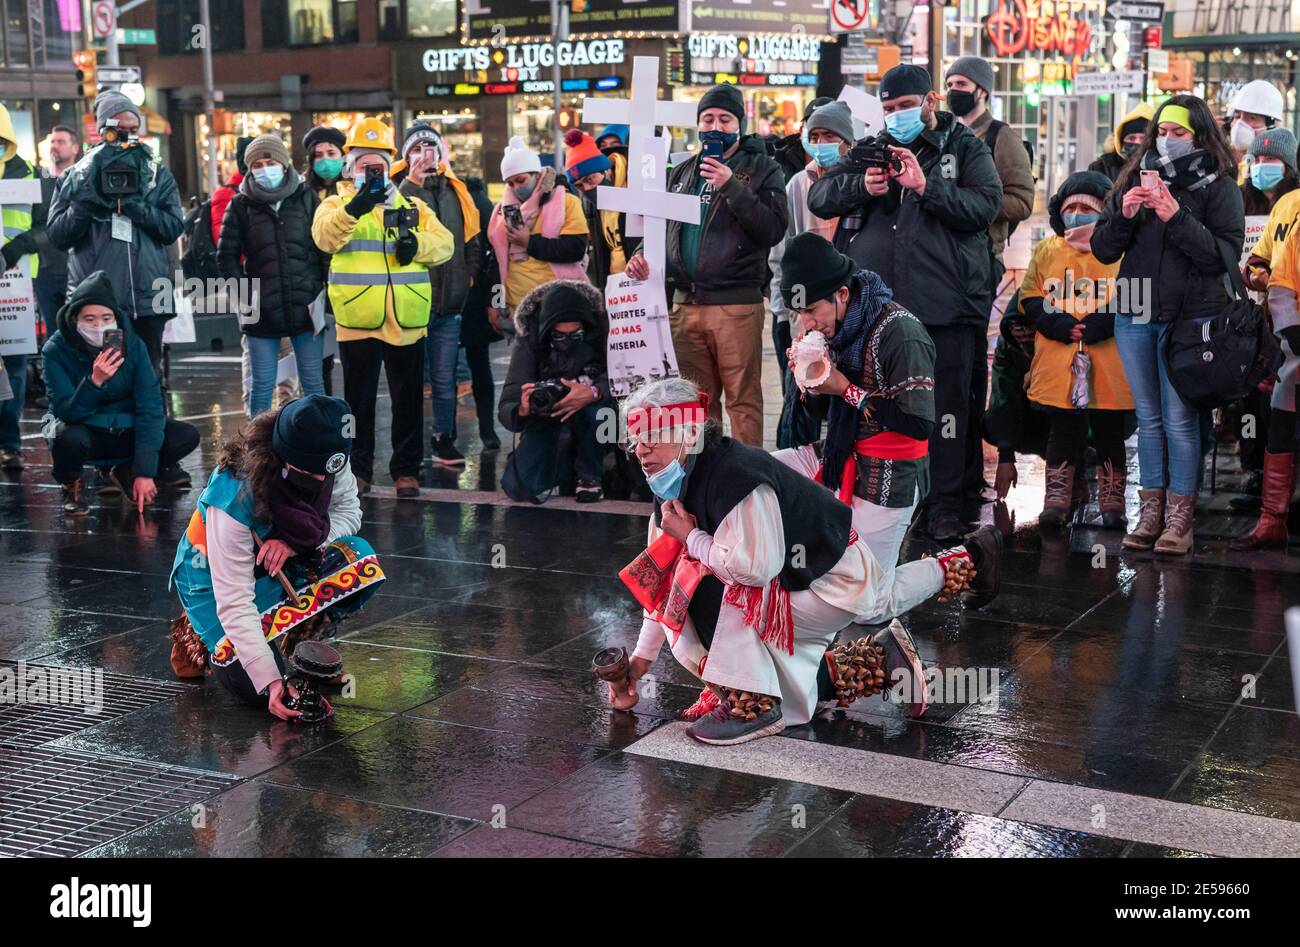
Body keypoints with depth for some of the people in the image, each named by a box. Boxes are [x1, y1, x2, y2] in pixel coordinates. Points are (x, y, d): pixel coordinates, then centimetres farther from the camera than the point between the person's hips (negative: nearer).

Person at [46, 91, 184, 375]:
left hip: (147, 298, 1)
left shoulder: (158, 174, 11)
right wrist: (87, 200, -13)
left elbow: (172, 227, -3)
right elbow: (57, 236, -1)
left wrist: (133, 203, -13)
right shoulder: (78, 176, 8)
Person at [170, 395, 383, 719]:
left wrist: (297, 541, -31)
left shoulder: (328, 464, -24)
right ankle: (201, 640, 10)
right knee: (256, 688, -22)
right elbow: (234, 602, -35)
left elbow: (348, 511, -8)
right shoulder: (235, 496, -37)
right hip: (214, 574, -5)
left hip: (285, 561, 5)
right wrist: (269, 681, -40)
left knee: (361, 563, -25)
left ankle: (287, 640, -2)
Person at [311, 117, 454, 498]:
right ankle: (358, 469, 18)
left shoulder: (412, 206, 14)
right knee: (359, 399, 7)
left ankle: (406, 469, 17)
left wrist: (417, 244, -16)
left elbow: (444, 243, 5)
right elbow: (325, 236, -17)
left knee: (408, 399, 8)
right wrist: (354, 207, -34)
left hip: (407, 322, 2)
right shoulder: (337, 204, 5)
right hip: (357, 321, -2)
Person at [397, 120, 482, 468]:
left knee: (445, 378, 9)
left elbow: (472, 239, 19)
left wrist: (467, 274, 8)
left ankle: (444, 440, 19)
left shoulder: (455, 191, 12)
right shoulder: (400, 189, -1)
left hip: (449, 303, 3)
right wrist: (412, 183, -23)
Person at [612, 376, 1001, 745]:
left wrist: (691, 538, -29)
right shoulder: (674, 491, -5)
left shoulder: (735, 476, -34)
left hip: (837, 582, -10)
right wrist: (640, 659, -1)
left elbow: (756, 568, -42)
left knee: (711, 591, -24)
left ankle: (750, 703, -10)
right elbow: (663, 584, 1)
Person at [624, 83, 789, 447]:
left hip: (737, 304, -5)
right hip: (684, 303, 5)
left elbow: (773, 229, -10)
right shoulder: (682, 172, 18)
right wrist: (644, 255, 3)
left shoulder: (762, 168, 2)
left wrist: (731, 187, -16)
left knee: (743, 399, -5)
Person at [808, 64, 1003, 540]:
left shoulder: (966, 148, 8)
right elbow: (819, 197, 9)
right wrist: (860, 186, -10)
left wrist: (926, 186, -17)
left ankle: (946, 508, 9)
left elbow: (987, 205, -8)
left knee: (947, 408, 1)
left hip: (944, 303, -3)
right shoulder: (873, 149, 17)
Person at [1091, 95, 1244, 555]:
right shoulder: (1135, 179, 11)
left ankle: (1180, 517, 2)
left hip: (1189, 318, -4)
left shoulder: (1219, 186, 0)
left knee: (1180, 419, -5)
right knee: (1148, 418, 9)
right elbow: (1103, 250, 10)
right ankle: (1150, 512, 15)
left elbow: (1226, 256, -10)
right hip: (1135, 316, 4)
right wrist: (1123, 215, -9)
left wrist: (1177, 218, -19)